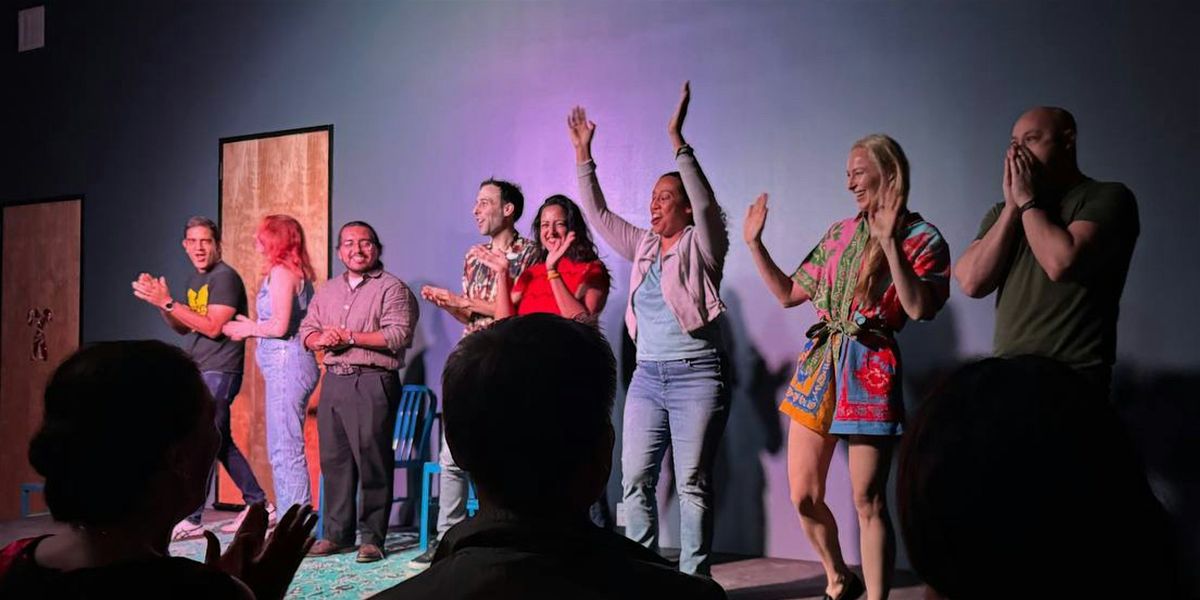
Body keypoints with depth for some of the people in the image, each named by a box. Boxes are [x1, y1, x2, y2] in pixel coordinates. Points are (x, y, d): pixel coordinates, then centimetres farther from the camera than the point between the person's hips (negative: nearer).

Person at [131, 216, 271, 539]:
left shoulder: (225, 277, -11)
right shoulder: (195, 279, 16)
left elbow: (213, 327, -20)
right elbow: (184, 328, 18)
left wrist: (168, 302, -19)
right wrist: (160, 303, 1)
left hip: (219, 370, -10)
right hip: (199, 371, 10)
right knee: (220, 442, 13)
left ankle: (190, 520, -7)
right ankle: (259, 506, 21)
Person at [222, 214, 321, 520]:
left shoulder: (280, 272, -10)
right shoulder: (296, 272, 17)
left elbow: (280, 326, -17)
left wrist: (248, 328, -1)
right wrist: (252, 327, 18)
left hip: (285, 365, -10)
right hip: (290, 365, 10)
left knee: (286, 450, -7)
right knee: (283, 450, 13)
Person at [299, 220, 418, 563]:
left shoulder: (392, 288, -2)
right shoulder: (327, 291, 20)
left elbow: (398, 335, -14)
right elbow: (306, 329, 18)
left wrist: (349, 336, -12)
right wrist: (321, 339, -6)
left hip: (372, 383, -6)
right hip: (334, 380, 6)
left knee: (372, 460, -5)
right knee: (334, 459, 8)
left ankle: (372, 538, 2)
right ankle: (336, 534, 17)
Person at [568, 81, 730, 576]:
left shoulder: (700, 245, -2)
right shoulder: (643, 246, 14)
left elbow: (706, 204, -21)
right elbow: (598, 214, 15)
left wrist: (678, 142, -26)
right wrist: (583, 155, 11)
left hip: (696, 375, -6)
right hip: (647, 376, 6)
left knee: (692, 483, -2)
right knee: (635, 479, 5)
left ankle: (694, 577, 5)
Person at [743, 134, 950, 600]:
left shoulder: (921, 238, -3)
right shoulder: (841, 233, 14)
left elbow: (920, 309, -19)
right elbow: (789, 294, 18)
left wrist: (890, 242, -23)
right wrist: (755, 244, 11)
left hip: (869, 371, -6)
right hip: (819, 364, 6)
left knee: (867, 502, -4)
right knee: (803, 497, 9)